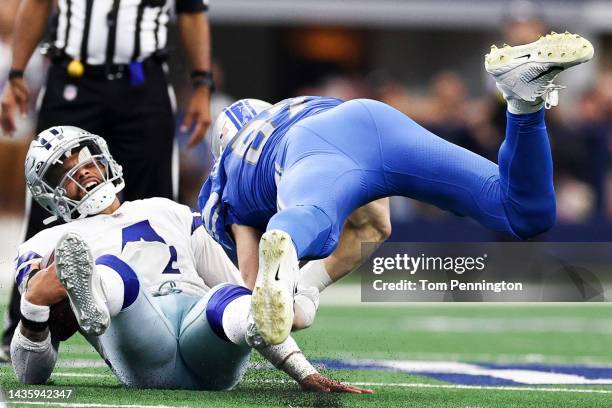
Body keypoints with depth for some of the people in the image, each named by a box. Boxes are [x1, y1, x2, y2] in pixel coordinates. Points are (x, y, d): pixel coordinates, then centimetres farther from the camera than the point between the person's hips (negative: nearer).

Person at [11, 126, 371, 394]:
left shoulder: (168, 213, 36)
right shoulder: (48, 247, 26)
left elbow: (239, 294, 32)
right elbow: (32, 376, 19)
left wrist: (305, 373, 18)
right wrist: (34, 306, -4)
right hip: (145, 366, -2)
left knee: (232, 299, -34)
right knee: (113, 273, -33)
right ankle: (89, 302, -72)